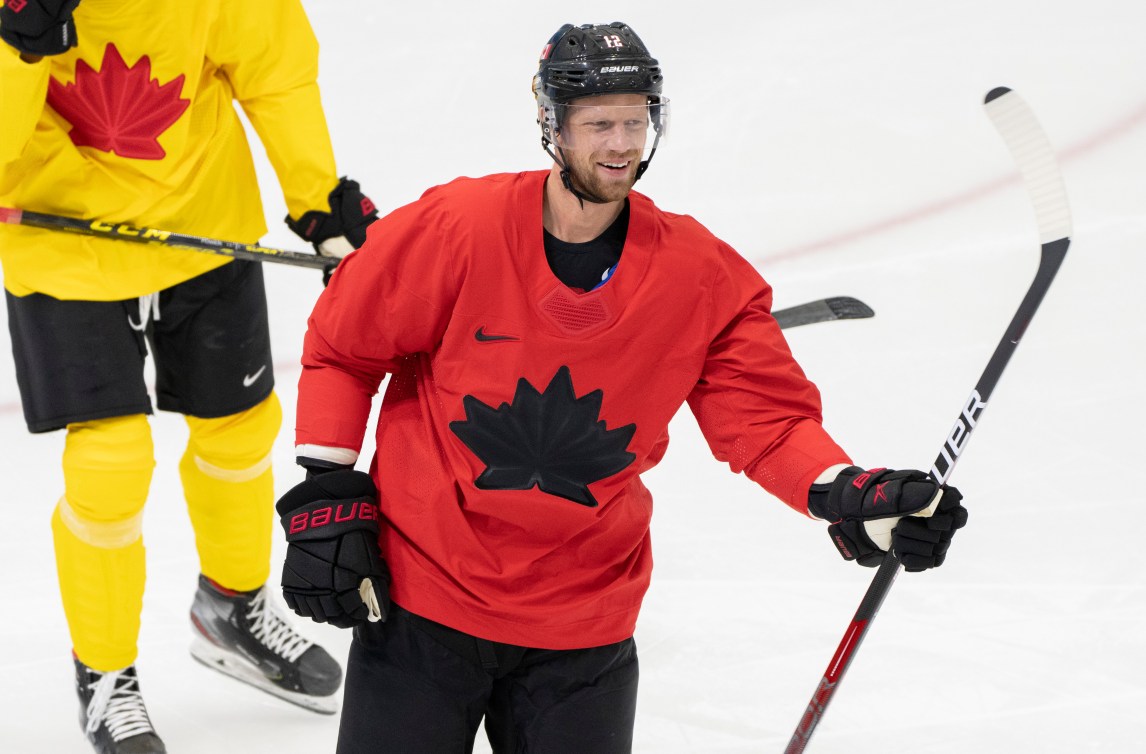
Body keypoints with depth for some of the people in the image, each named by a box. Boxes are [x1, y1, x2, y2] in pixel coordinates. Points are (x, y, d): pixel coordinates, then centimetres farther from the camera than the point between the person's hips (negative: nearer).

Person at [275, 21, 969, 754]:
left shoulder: (704, 278, -7)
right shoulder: (454, 229, -13)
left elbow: (768, 418, -7)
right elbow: (343, 347, -2)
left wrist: (852, 499, -25)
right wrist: (326, 499, -6)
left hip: (582, 627, 2)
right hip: (420, 596, -2)